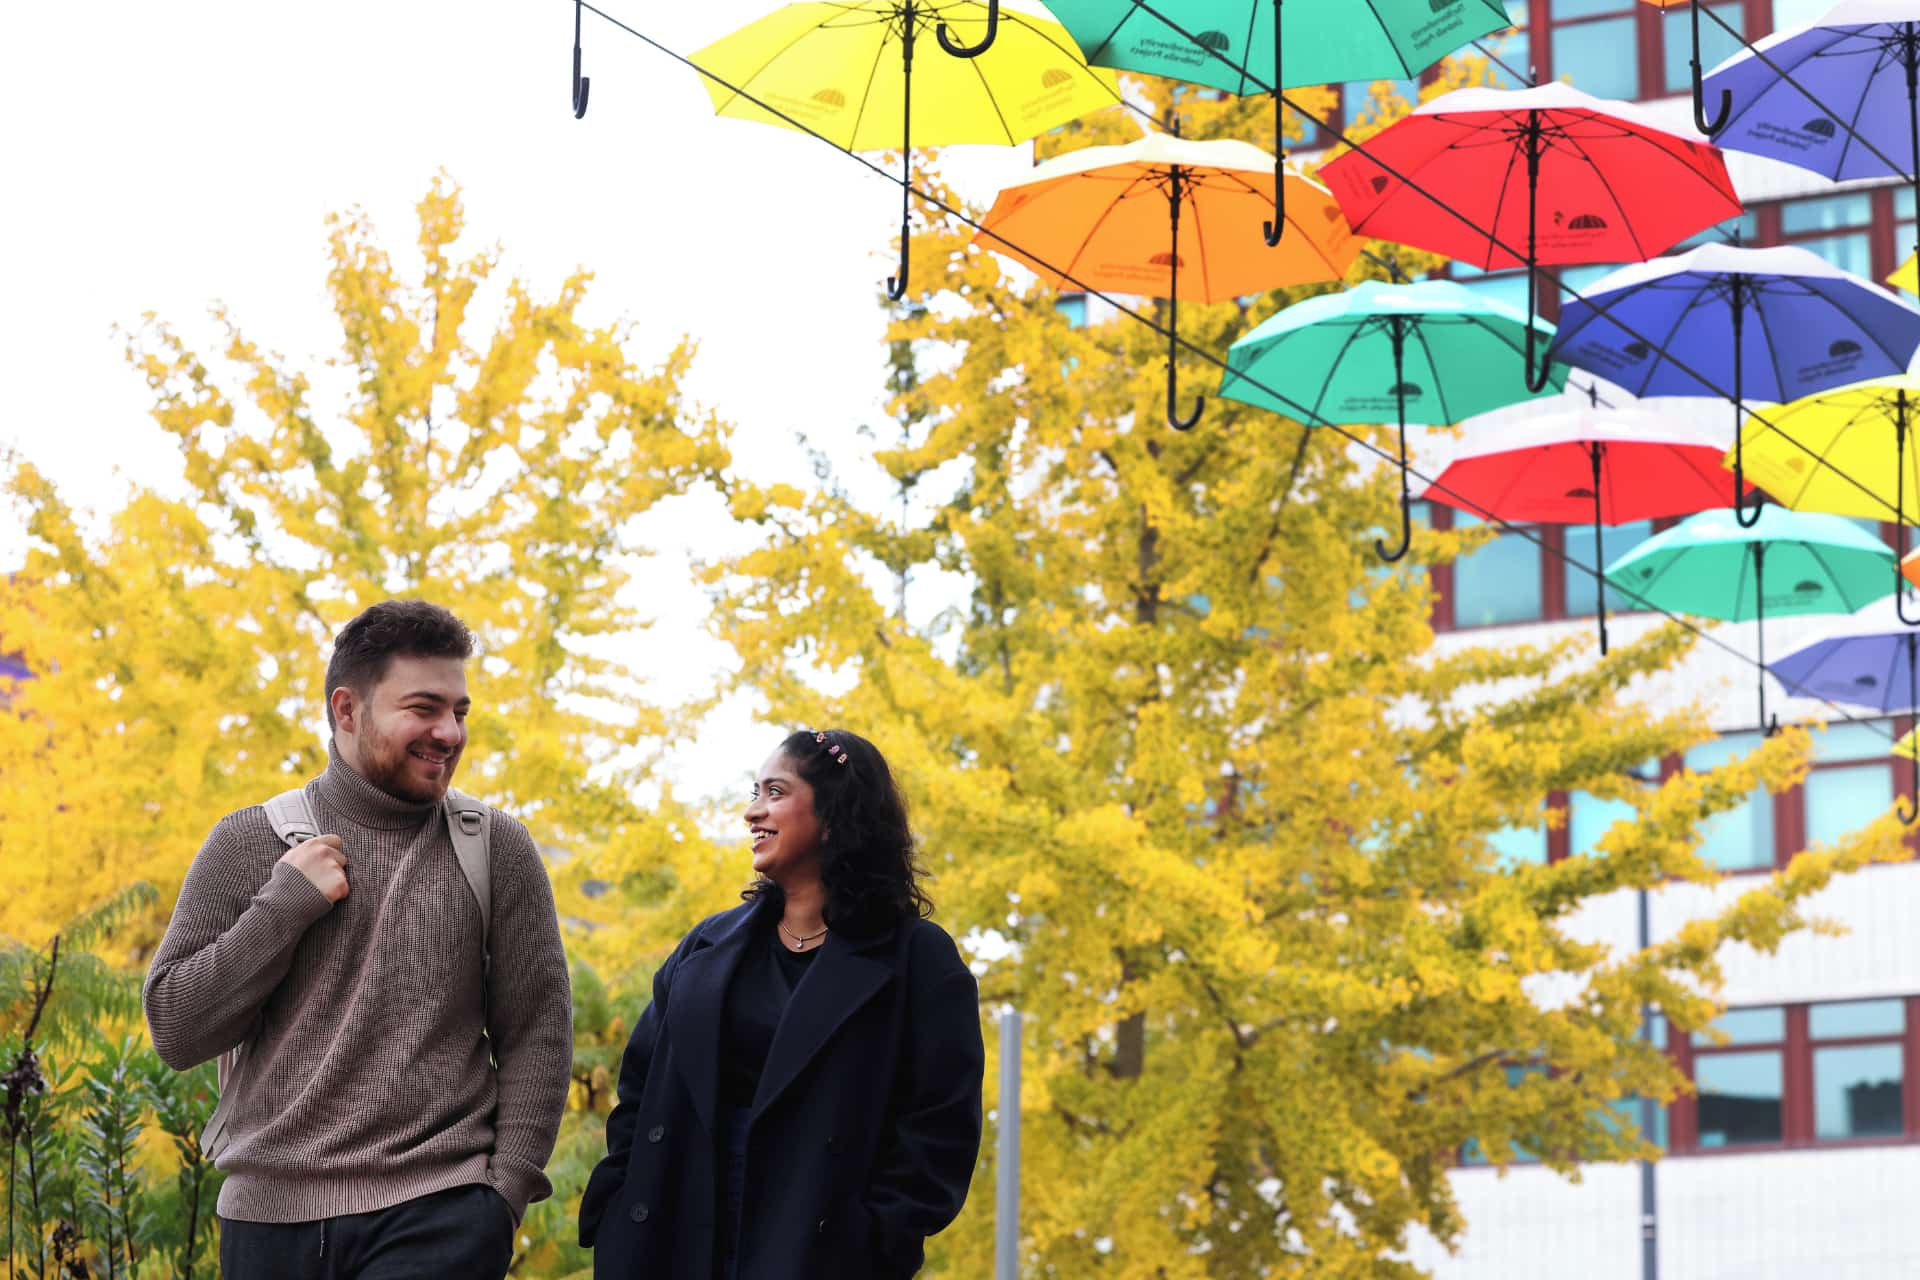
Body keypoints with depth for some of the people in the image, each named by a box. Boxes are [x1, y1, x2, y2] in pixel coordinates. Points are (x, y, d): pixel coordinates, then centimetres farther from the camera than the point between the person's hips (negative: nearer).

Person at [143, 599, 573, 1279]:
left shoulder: (496, 849, 5)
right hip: (271, 1213, 1)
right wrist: (284, 906, -7)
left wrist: (505, 1191, -5)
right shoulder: (248, 843, 6)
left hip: (438, 1219, -1)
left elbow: (537, 1033, 5)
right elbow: (175, 1031, 2)